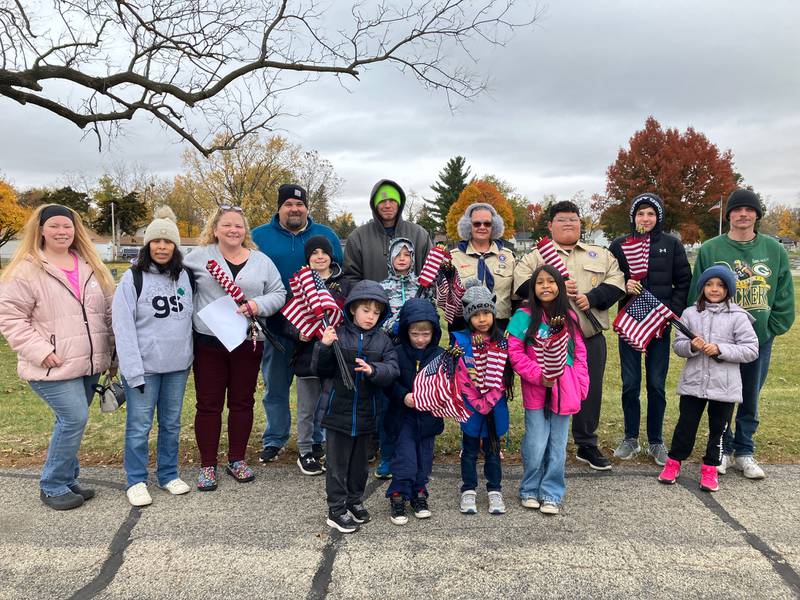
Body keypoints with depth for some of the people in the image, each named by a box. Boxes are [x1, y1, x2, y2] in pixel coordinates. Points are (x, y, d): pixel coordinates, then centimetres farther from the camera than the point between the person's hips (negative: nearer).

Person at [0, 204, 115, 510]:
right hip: (54, 367, -6)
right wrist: (40, 351, -16)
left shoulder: (90, 267, 10)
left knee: (72, 422, 13)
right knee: (74, 419, -12)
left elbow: (108, 311, 17)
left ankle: (67, 479, 27)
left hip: (89, 364, 6)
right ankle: (53, 487, 6)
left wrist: (113, 349, 12)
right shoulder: (26, 270, -7)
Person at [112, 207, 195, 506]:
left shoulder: (185, 276, 6)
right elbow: (122, 327, -11)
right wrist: (133, 371, -15)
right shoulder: (133, 278, -7)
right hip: (144, 367, -4)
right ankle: (136, 481, 18)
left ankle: (169, 474, 28)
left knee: (171, 423, 14)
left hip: (177, 366, 4)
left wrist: (189, 355, 4)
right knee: (139, 426, 3)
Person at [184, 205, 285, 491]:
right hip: (208, 342, -2)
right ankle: (207, 465, 18)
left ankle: (237, 459, 27)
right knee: (209, 404, 5)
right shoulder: (199, 256, 2)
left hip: (248, 343, 2)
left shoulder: (262, 261, 8)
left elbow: (278, 293, 7)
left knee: (242, 402, 11)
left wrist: (259, 304, -12)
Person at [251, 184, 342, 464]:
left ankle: (316, 441, 25)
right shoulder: (259, 236, 4)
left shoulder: (326, 235, 7)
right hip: (275, 326, 0)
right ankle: (274, 440, 26)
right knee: (275, 387, 10)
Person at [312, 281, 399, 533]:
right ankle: (336, 509, 17)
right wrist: (323, 347, -22)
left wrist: (374, 370, -29)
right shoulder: (337, 335, -7)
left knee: (359, 460, 19)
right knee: (337, 462, 6)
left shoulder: (383, 341, 2)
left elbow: (392, 369, -10)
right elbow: (320, 371, -5)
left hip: (365, 413, 3)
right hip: (338, 410, -3)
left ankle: (355, 500, 36)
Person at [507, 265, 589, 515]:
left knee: (558, 446, 10)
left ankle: (551, 494, 24)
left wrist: (580, 386, 2)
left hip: (564, 391, 3)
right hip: (536, 391, -3)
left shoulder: (569, 317, 6)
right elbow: (514, 352, -8)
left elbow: (580, 354, 9)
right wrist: (538, 375, -14)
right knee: (535, 446, 0)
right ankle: (530, 491, 22)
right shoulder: (524, 316, -5)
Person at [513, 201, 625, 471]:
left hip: (591, 338, 3)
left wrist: (592, 297, -13)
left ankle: (587, 445, 25)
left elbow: (616, 283, 3)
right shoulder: (535, 256, 7)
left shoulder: (601, 255, 16)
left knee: (590, 391, 9)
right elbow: (522, 284, -8)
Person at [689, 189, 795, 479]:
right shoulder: (710, 249, -3)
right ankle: (723, 450, 23)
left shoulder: (774, 250, 3)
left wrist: (771, 329, -3)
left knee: (751, 399, 12)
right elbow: (697, 295, -2)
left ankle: (744, 452, 26)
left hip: (760, 340, 2)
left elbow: (785, 297, 6)